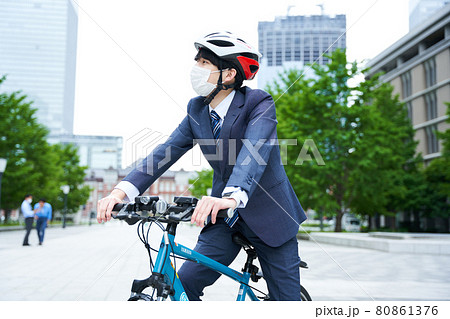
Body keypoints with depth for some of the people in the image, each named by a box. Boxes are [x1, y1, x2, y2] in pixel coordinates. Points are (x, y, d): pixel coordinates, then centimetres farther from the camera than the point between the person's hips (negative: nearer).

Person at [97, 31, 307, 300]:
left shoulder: (259, 103, -17)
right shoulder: (197, 109, -1)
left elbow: (254, 152, -35)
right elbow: (166, 152, -9)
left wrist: (232, 197, -53)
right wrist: (122, 190, -23)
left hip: (269, 216, -4)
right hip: (225, 218, 4)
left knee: (286, 297, 3)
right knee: (184, 283, -5)